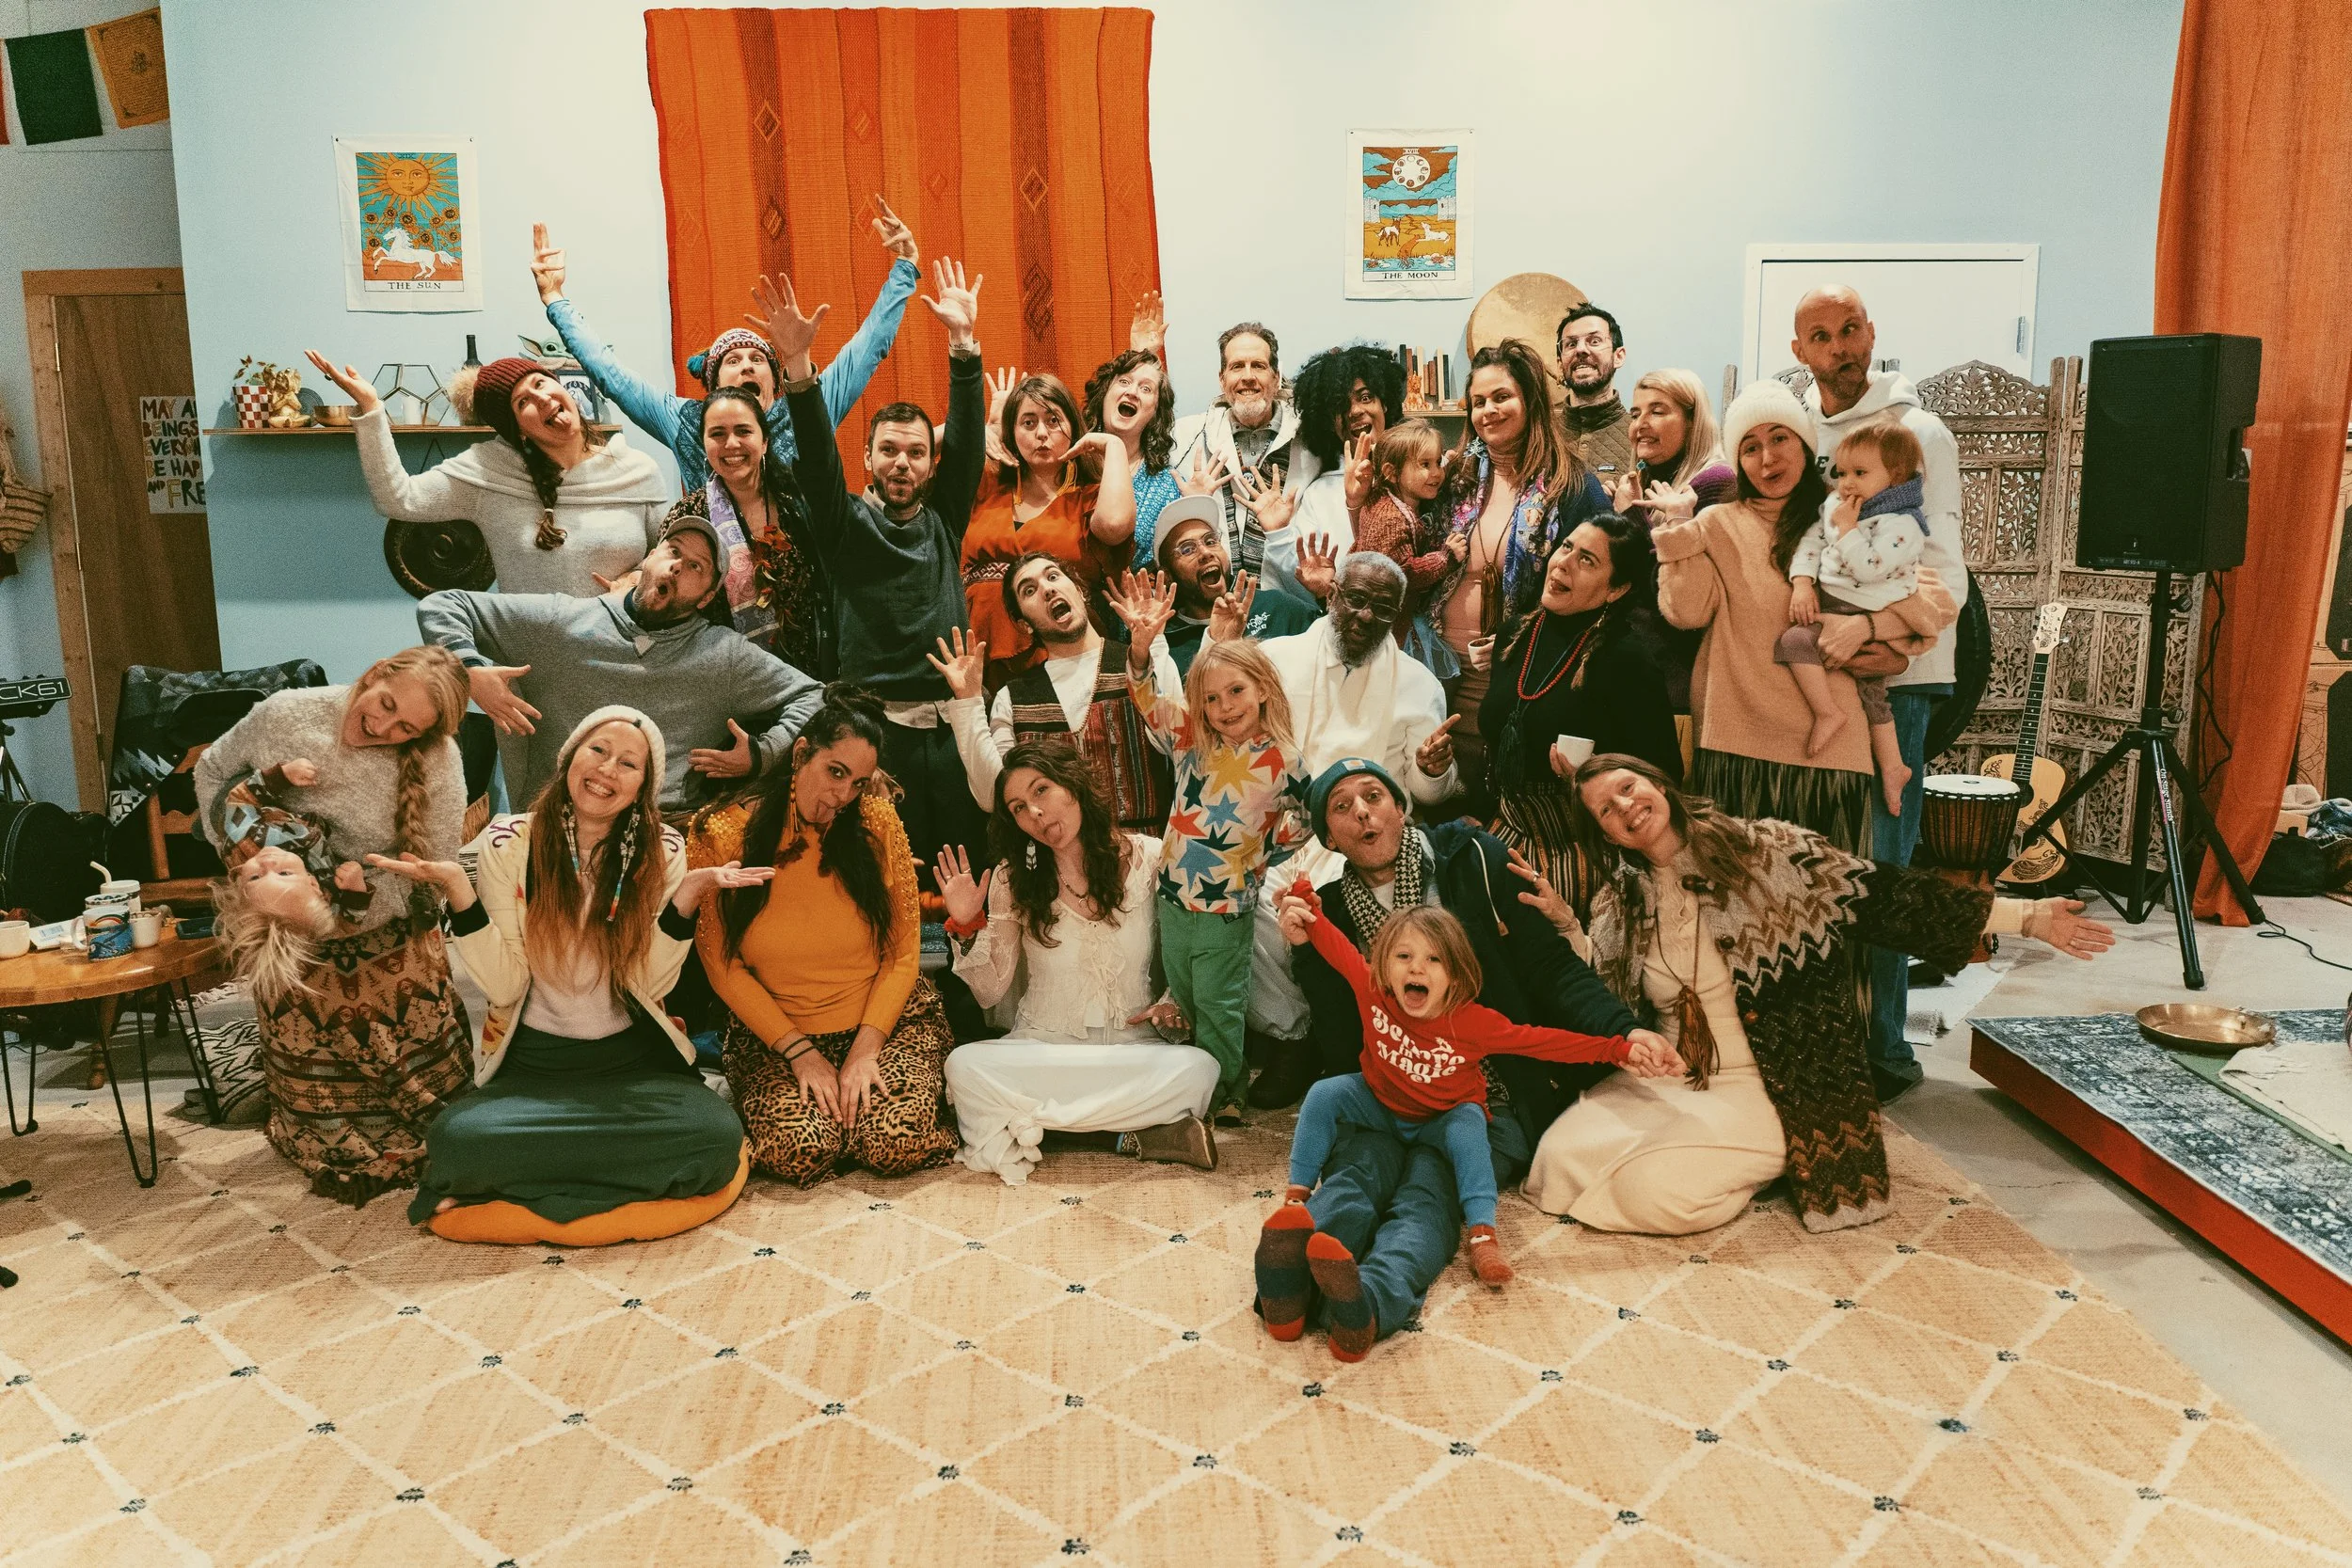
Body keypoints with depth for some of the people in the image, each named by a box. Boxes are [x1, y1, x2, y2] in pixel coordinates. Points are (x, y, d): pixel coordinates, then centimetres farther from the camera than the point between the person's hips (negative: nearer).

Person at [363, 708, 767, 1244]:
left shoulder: (663, 852, -2)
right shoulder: (507, 843, -3)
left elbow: (647, 984, -9)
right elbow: (505, 986, -10)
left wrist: (689, 894, -19)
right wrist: (457, 890, -20)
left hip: (633, 1060, 1)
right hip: (530, 1062, -1)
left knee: (717, 1135, -28)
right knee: (458, 1140, -33)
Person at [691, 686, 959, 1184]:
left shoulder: (877, 823, -6)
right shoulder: (721, 836, -8)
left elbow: (903, 952, -2)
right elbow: (723, 965, -4)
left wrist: (865, 1049, -13)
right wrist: (799, 1052, -12)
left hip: (887, 1018, 1)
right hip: (774, 1031, 0)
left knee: (897, 1143, -23)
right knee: (800, 1151, -26)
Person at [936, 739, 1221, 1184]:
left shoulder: (1149, 859, -2)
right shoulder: (1013, 878, 1)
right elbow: (990, 992, 3)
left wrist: (1174, 1004, -11)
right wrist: (966, 926, -12)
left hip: (1136, 1046, -1)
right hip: (1041, 1047, 1)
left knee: (1197, 1068, -34)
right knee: (964, 1065, -31)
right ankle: (1133, 1133, -24)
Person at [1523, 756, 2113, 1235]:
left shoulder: (1763, 850, -7)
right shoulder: (1617, 905, 5)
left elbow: (1879, 895, -8)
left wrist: (2025, 917, -11)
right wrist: (1563, 923, -7)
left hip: (1755, 1088, -5)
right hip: (1660, 1080, 5)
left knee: (1652, 1193, -25)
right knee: (1560, 1157, -14)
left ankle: (1765, 1160, 7)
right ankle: (1693, 1149, 11)